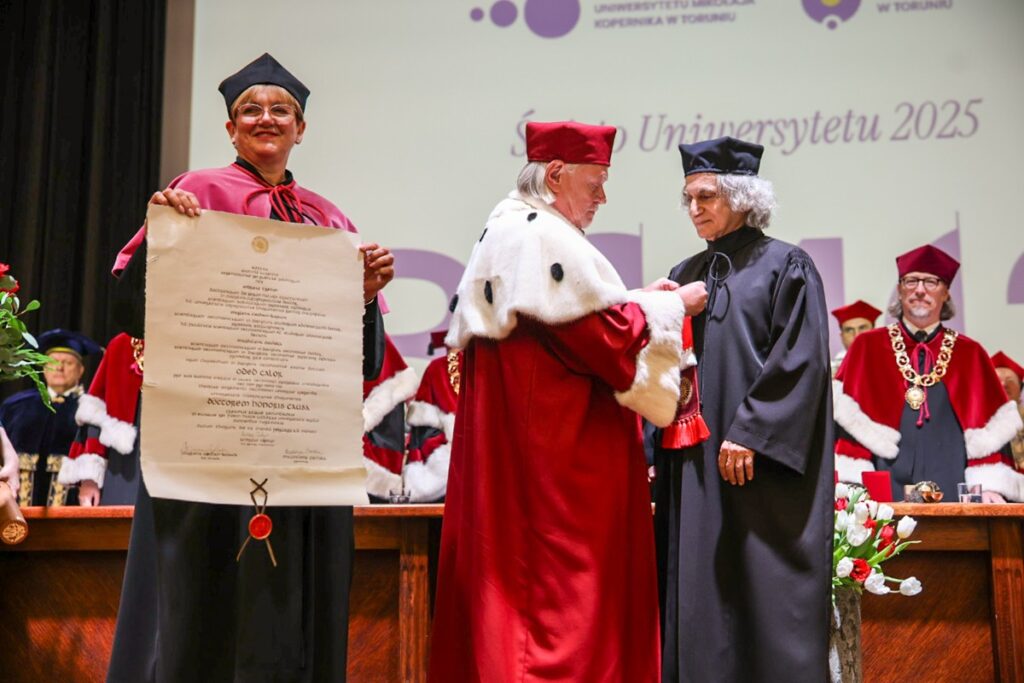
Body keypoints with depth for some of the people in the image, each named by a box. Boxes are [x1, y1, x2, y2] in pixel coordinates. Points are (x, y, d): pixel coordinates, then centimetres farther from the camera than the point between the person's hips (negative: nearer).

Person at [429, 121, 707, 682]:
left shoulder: (503, 229, 18)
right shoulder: (545, 236, -14)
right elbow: (604, 335, -18)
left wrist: (636, 300, 16)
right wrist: (670, 305, -3)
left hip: (505, 448, 11)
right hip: (560, 452, -11)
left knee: (508, 583, 12)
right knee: (569, 593, -6)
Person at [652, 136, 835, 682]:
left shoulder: (785, 266, -1)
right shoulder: (685, 276, 15)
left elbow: (801, 360, -10)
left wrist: (750, 432, -17)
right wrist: (658, 449, 4)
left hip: (763, 460, -5)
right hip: (694, 462, 6)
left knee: (766, 590, -3)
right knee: (703, 592, 6)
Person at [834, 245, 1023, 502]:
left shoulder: (970, 355, 10)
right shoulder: (867, 348, 7)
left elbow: (990, 432, 6)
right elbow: (850, 421, 0)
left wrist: (989, 487, -8)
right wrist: (852, 489, -11)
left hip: (952, 493, 1)